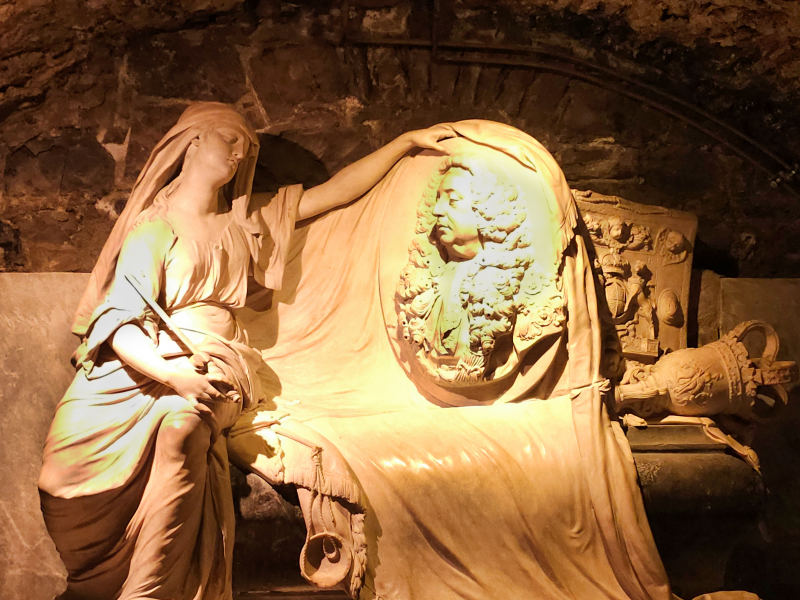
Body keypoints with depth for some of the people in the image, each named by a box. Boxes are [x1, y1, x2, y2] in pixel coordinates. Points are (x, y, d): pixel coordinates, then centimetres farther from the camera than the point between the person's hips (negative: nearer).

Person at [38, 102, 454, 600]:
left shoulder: (243, 222, 20)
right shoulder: (154, 228, 5)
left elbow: (333, 193, 20)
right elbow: (119, 321, -6)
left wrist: (407, 141, 18)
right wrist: (167, 372, -24)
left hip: (214, 367, 2)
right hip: (139, 368, -2)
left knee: (181, 425, -30)